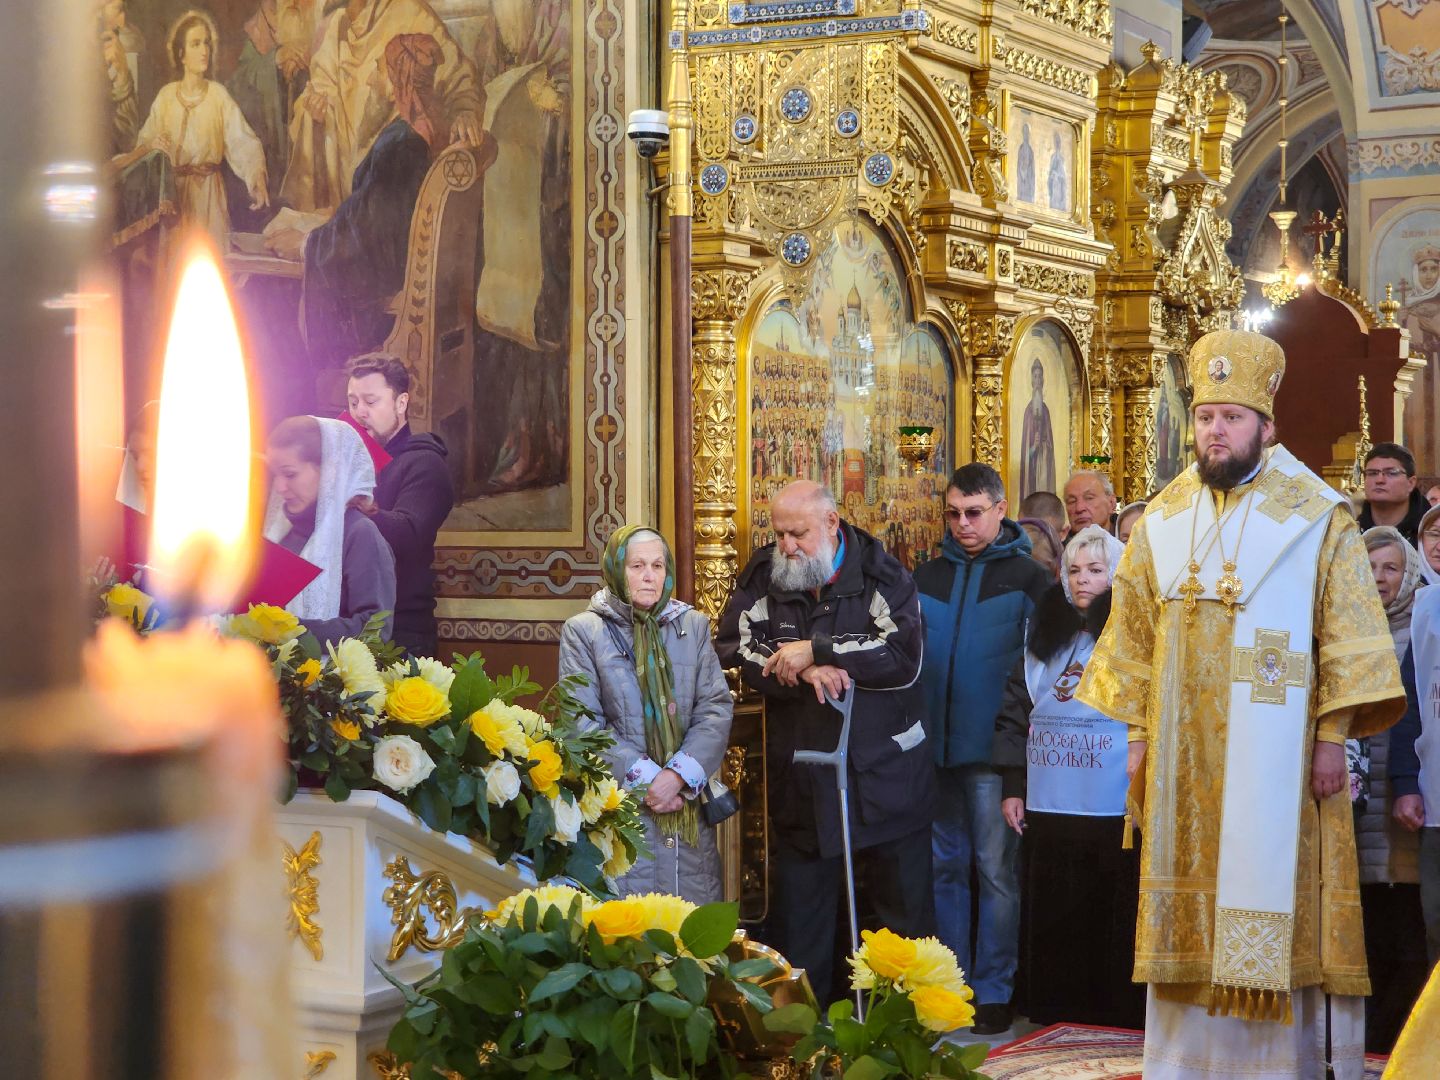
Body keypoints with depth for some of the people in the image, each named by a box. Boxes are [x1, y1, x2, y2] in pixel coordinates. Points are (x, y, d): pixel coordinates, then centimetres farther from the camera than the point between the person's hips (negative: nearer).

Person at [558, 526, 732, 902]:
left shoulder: (693, 625, 10)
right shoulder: (583, 630, 2)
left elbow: (716, 708, 3)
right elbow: (583, 723, -4)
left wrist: (679, 774, -11)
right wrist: (643, 778, -12)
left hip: (688, 802, 3)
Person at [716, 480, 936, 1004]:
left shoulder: (881, 575, -8)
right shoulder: (763, 575, 2)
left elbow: (904, 657, -20)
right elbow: (734, 647, -5)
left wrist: (815, 650, -21)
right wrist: (803, 671, -20)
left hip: (884, 773, -3)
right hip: (800, 777, 3)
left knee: (904, 903, 6)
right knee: (799, 907, 10)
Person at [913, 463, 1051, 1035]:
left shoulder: (1027, 577, -1)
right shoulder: (927, 576, 11)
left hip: (992, 747, -4)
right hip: (934, 745, 4)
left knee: (996, 869, -1)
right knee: (946, 865, 9)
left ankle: (994, 990, 5)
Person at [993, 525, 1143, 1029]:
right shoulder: (1044, 632, 14)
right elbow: (1015, 708, 15)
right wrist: (1012, 784, 9)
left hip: (1115, 810, -4)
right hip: (1048, 802, 4)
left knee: (1115, 923, -2)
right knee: (1055, 920, 8)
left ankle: (1121, 1022, 5)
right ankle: (1057, 1020, 16)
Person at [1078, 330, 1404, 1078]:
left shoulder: (1316, 519, -3)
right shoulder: (1161, 523, 8)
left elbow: (1349, 637, -5)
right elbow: (1133, 637, 10)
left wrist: (1334, 735, -10)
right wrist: (1136, 734, 6)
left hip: (1274, 749, -3)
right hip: (1184, 752, 4)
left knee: (1272, 900, -2)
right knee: (1189, 905, 6)